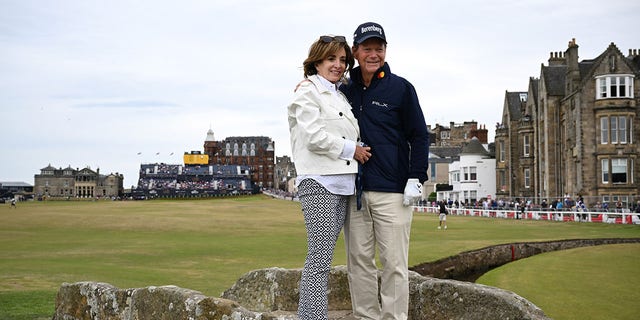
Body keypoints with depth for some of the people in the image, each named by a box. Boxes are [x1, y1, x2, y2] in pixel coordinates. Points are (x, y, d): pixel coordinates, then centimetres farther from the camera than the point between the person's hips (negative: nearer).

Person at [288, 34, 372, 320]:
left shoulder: (340, 96, 23)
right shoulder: (307, 90, -1)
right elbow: (314, 137, -12)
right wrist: (352, 150, -5)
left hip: (342, 184, 8)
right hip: (319, 182, -8)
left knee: (322, 259, 7)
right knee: (320, 260, -11)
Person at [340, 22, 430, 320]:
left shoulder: (400, 88, 1)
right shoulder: (345, 90, 12)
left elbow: (419, 136, 2)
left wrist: (416, 179, -8)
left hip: (391, 192, -4)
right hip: (354, 191, 4)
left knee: (394, 263, -2)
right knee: (358, 262, 7)